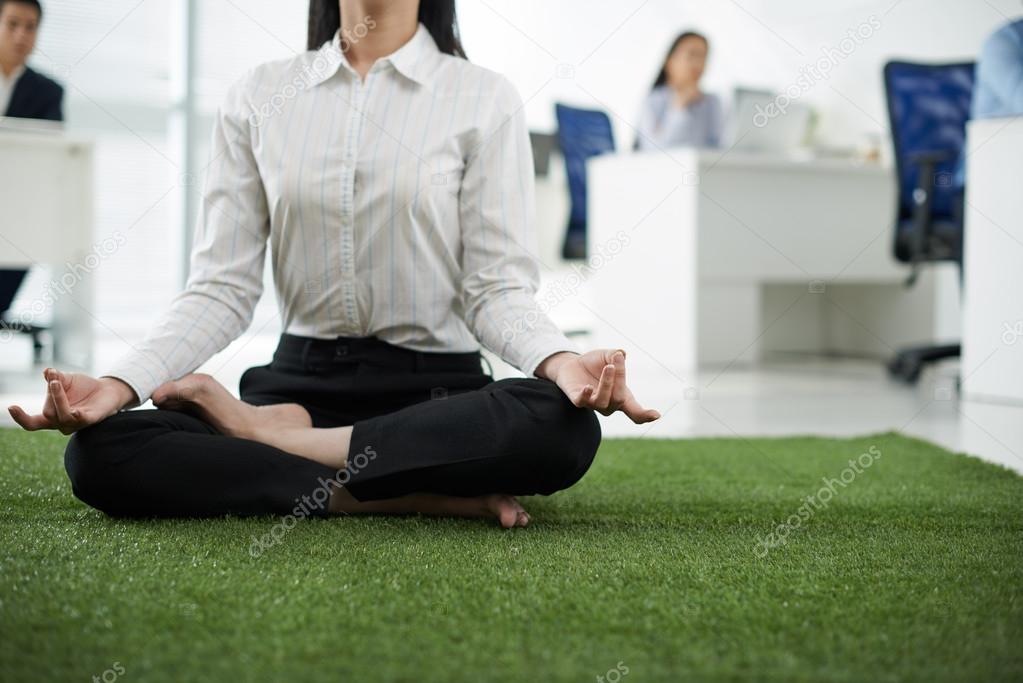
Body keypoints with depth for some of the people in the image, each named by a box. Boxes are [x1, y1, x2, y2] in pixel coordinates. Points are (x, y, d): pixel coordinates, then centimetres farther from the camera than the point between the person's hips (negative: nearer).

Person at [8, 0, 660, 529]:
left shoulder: (484, 98, 1)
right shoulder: (258, 97, 8)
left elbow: (496, 285, -5)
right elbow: (221, 287, 3)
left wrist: (560, 360, -27)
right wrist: (122, 382, -14)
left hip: (437, 390, -1)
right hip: (300, 381, 2)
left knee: (563, 428, -35)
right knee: (101, 450, -25)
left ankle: (268, 435, -19)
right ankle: (432, 495, -24)